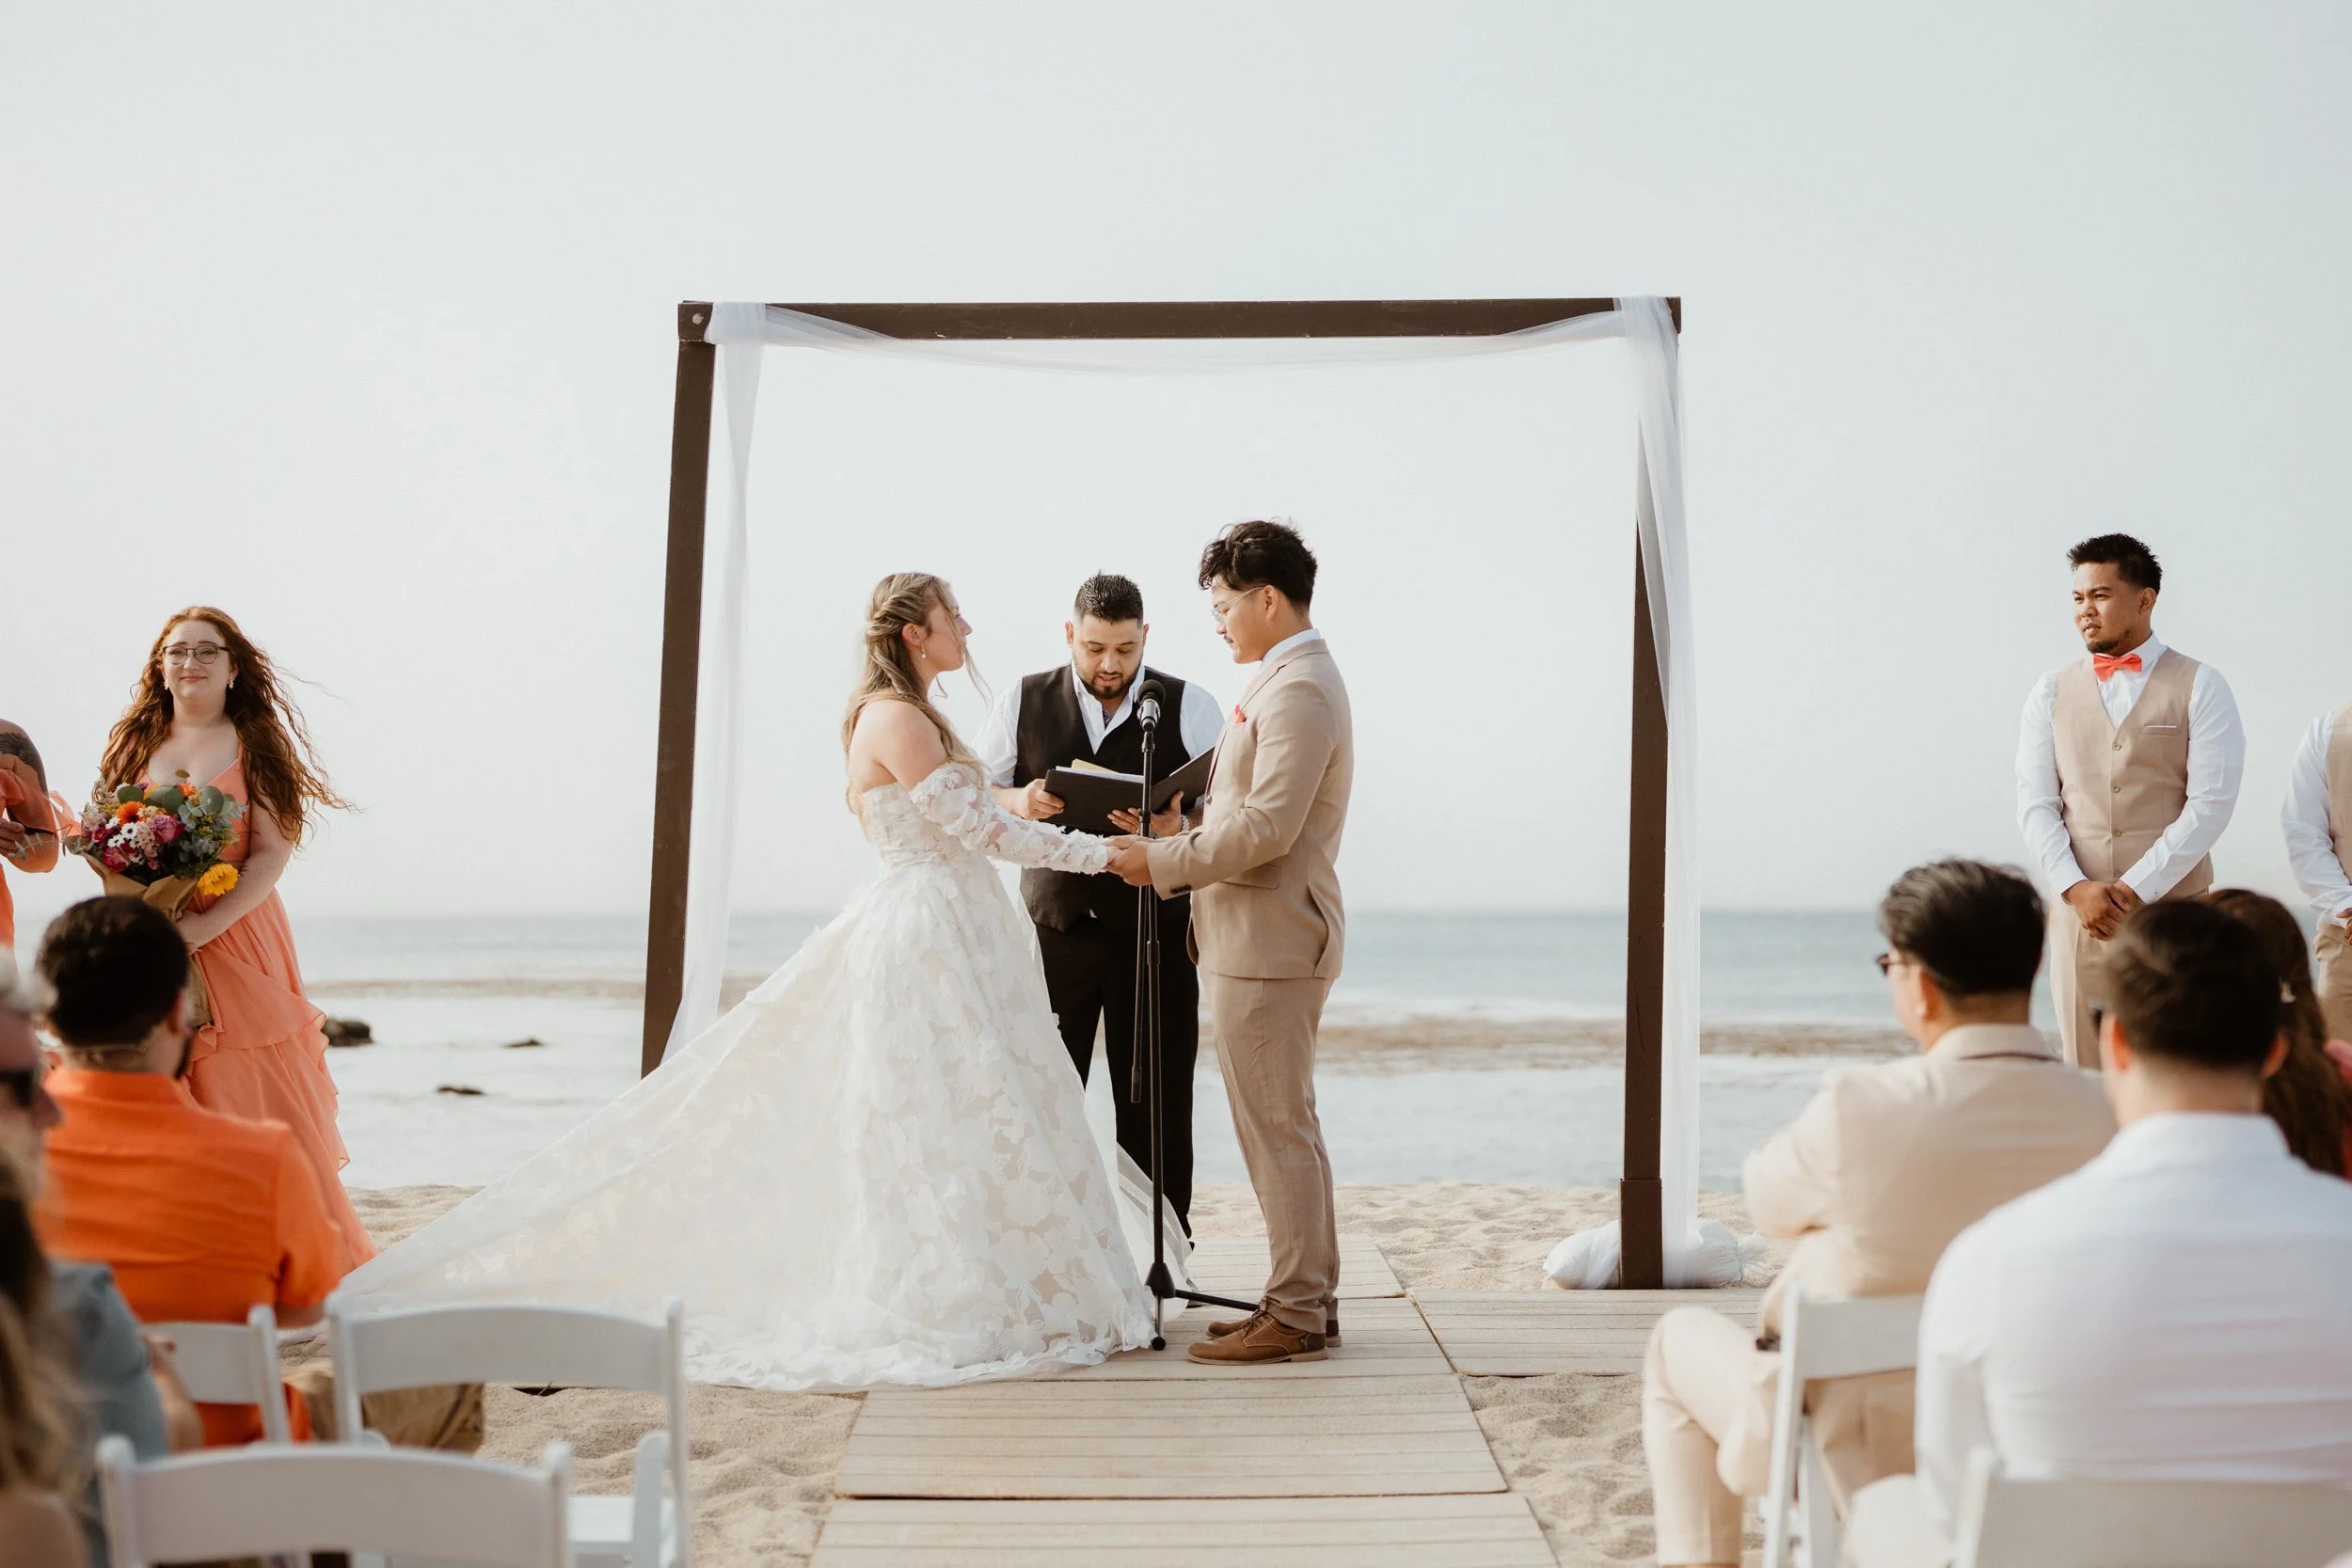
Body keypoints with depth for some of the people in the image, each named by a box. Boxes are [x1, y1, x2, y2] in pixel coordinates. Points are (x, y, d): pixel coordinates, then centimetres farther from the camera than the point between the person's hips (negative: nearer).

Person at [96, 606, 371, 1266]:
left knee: (257, 1106, -4)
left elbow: (274, 853, -7)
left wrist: (206, 925, -18)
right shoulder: (135, 742, 11)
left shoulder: (255, 743, 1)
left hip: (238, 936, -3)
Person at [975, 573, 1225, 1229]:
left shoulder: (1190, 708, 0)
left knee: (1156, 1108, 3)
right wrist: (1018, 801, -14)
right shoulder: (1023, 702, 5)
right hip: (1055, 929, 1)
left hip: (1154, 931, -1)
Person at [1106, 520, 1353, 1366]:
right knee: (1284, 1127, 15)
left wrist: (1166, 863, -16)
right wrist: (1186, 838, 8)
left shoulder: (1298, 690, -17)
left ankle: (1295, 1316, 3)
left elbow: (1267, 826, -24)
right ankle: (1308, 1297, 23)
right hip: (1258, 937, 11)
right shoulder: (1287, 681, 16)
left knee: (1277, 1130, -4)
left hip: (1270, 941, -11)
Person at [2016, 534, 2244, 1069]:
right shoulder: (2051, 694, 13)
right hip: (2079, 912, 3)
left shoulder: (2201, 687, 3)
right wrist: (2076, 888, -9)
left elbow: (2210, 804, -5)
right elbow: (2035, 804, 6)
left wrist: (2136, 888, -12)